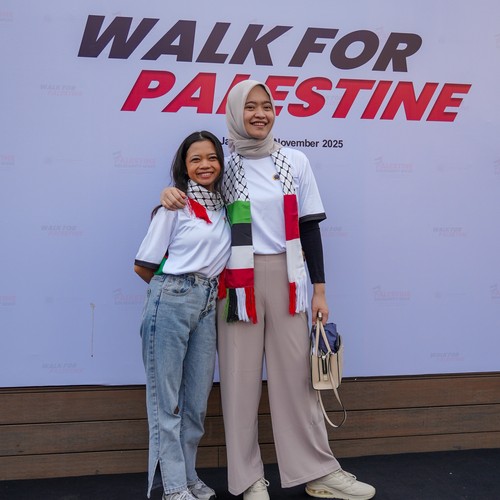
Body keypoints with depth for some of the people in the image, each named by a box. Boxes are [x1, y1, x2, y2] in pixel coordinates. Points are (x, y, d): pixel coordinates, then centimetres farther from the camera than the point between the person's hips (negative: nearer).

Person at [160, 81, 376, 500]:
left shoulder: (295, 161, 7)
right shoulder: (223, 164, 4)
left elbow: (309, 227, 7)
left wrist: (319, 289, 5)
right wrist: (171, 195, -10)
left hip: (286, 276, 1)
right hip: (238, 280, -1)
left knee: (296, 371, 4)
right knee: (241, 376, 2)